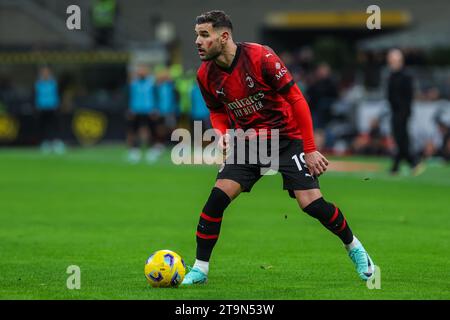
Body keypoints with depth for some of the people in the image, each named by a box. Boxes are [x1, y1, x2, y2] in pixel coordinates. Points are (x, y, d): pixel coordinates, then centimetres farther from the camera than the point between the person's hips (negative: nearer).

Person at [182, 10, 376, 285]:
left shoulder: (261, 57, -22)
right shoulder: (206, 75, -6)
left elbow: (296, 99, -16)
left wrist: (310, 149, -17)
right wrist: (222, 133, -11)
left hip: (287, 137, -4)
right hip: (248, 141, 4)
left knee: (311, 203, -14)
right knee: (218, 196, -15)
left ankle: (355, 248, 13)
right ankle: (200, 269, -5)